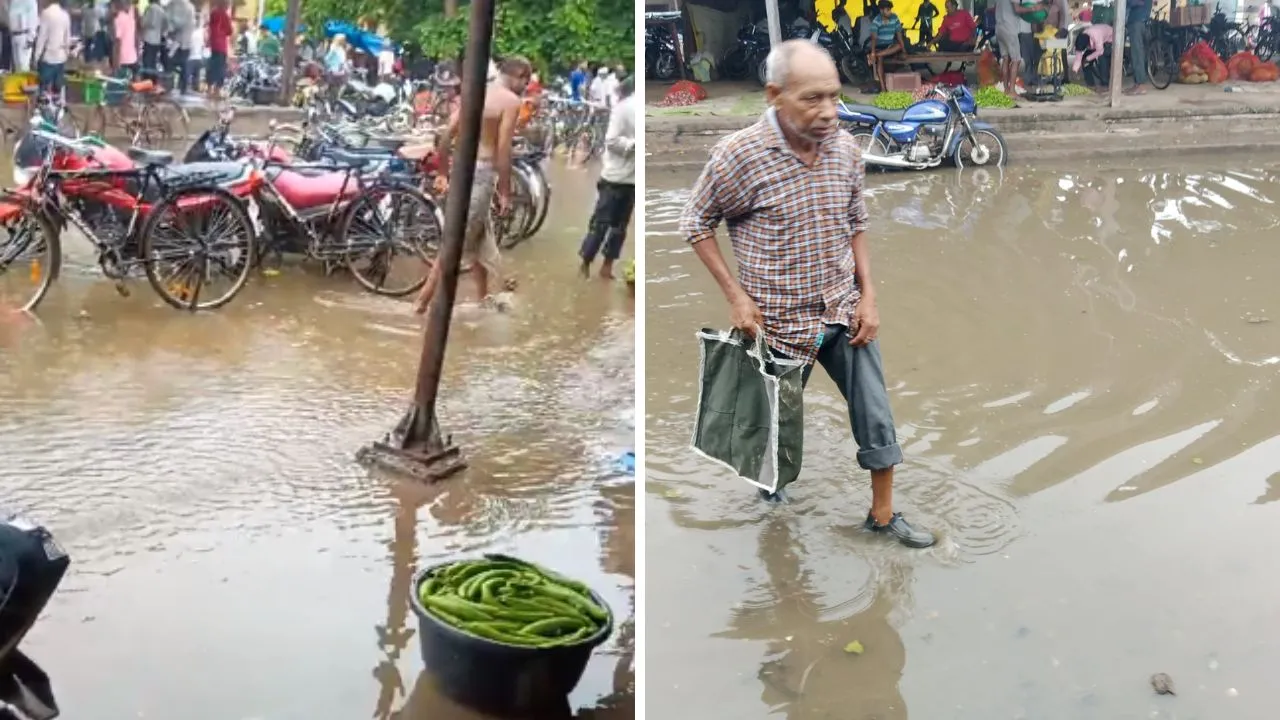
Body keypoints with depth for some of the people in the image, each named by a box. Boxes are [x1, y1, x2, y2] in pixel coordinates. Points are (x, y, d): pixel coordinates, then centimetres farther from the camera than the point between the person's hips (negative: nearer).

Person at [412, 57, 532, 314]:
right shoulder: (511, 101, -9)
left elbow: (445, 136, 9)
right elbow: (503, 150, -15)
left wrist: (442, 173, 17)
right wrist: (505, 192, -12)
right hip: (483, 171, -8)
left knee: (481, 239, 21)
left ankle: (484, 298, 33)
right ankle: (423, 300, -5)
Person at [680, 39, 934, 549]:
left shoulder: (846, 148, -6)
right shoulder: (739, 154, -20)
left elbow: (855, 224, 9)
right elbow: (695, 224, -7)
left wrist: (868, 295, 0)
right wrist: (736, 296, -12)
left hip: (844, 311, 4)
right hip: (780, 319, -4)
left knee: (876, 415, 7)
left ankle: (883, 515, 26)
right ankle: (770, 497, 44)